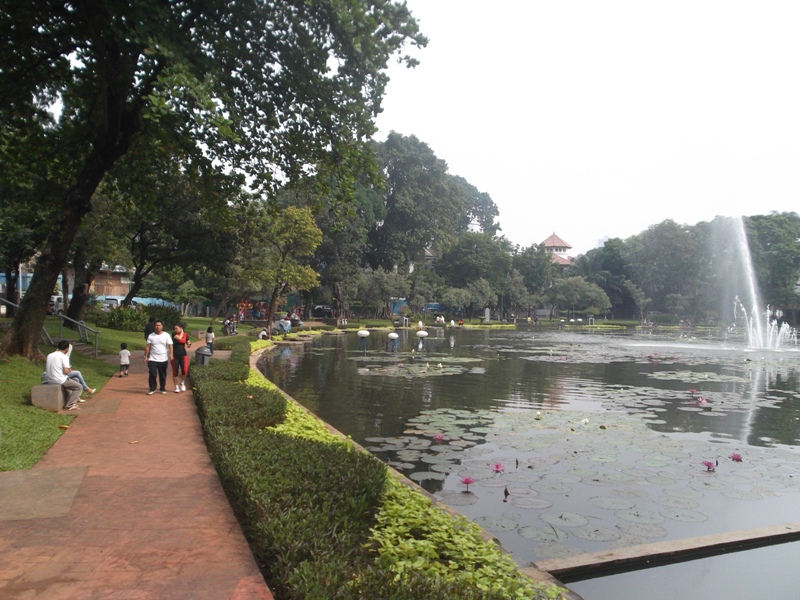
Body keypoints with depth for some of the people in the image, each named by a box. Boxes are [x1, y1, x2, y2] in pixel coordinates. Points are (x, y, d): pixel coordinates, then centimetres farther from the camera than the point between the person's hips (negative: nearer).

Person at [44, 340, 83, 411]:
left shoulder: (49, 355, 7)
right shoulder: (64, 357, -14)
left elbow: (46, 369, 15)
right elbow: (66, 371, -18)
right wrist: (69, 370, 4)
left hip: (49, 381, 8)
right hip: (60, 381, -8)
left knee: (67, 385, 34)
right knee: (79, 387, 6)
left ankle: (72, 402, 28)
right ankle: (69, 405, -1)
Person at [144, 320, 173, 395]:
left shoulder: (166, 335, 0)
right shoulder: (151, 336, 5)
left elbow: (170, 346, -5)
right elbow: (147, 347, 5)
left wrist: (170, 354, -17)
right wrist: (146, 356, -2)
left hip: (163, 359, -1)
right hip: (152, 359, 1)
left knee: (163, 375, 8)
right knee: (152, 374, -6)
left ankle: (163, 388, 19)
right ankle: (152, 389, 5)